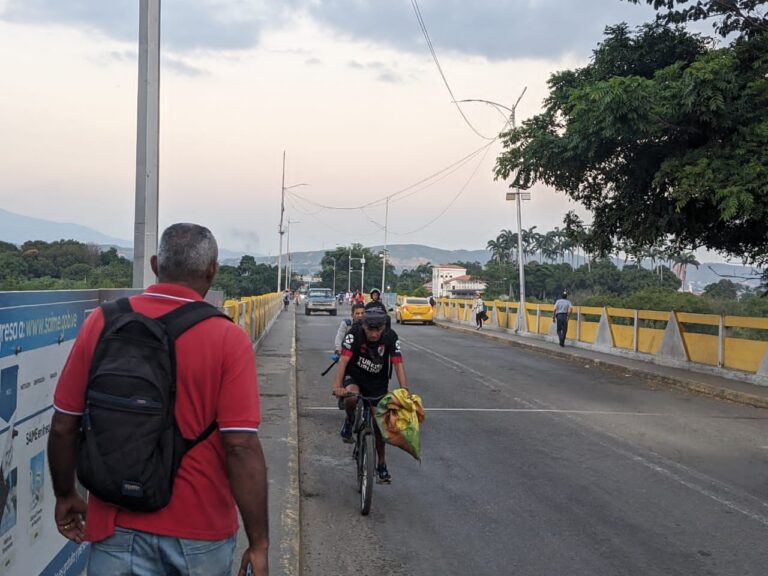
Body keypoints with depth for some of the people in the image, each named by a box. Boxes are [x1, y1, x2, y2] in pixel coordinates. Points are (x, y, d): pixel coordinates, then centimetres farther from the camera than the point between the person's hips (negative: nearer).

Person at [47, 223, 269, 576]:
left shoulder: (102, 322, -6)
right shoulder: (228, 339, -14)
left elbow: (63, 426, 0)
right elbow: (242, 448, -17)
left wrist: (66, 495, 15)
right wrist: (258, 544, -10)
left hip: (119, 528, 1)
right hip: (201, 533, -1)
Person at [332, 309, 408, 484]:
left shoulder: (391, 337, -21)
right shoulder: (354, 333, -25)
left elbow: (398, 364, -28)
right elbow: (344, 359, -34)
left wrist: (404, 390, -41)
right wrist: (337, 386, -48)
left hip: (378, 383, 2)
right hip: (354, 376, -1)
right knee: (351, 396, -36)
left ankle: (381, 465, 19)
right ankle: (350, 422, -2)